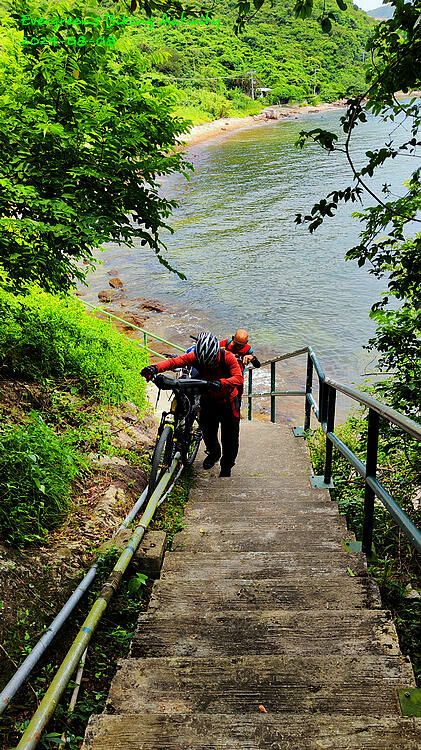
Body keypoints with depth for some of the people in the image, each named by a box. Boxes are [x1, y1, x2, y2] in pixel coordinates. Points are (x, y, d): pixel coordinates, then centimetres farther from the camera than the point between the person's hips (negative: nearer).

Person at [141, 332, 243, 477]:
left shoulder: (227, 357, -27)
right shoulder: (195, 357, -22)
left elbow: (238, 378, -39)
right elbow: (174, 361, -33)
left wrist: (220, 383, -58)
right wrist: (155, 368, -52)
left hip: (228, 400, -2)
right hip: (208, 399, 2)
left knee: (229, 435, 5)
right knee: (207, 429, -1)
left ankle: (226, 466, 29)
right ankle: (213, 452, 34)